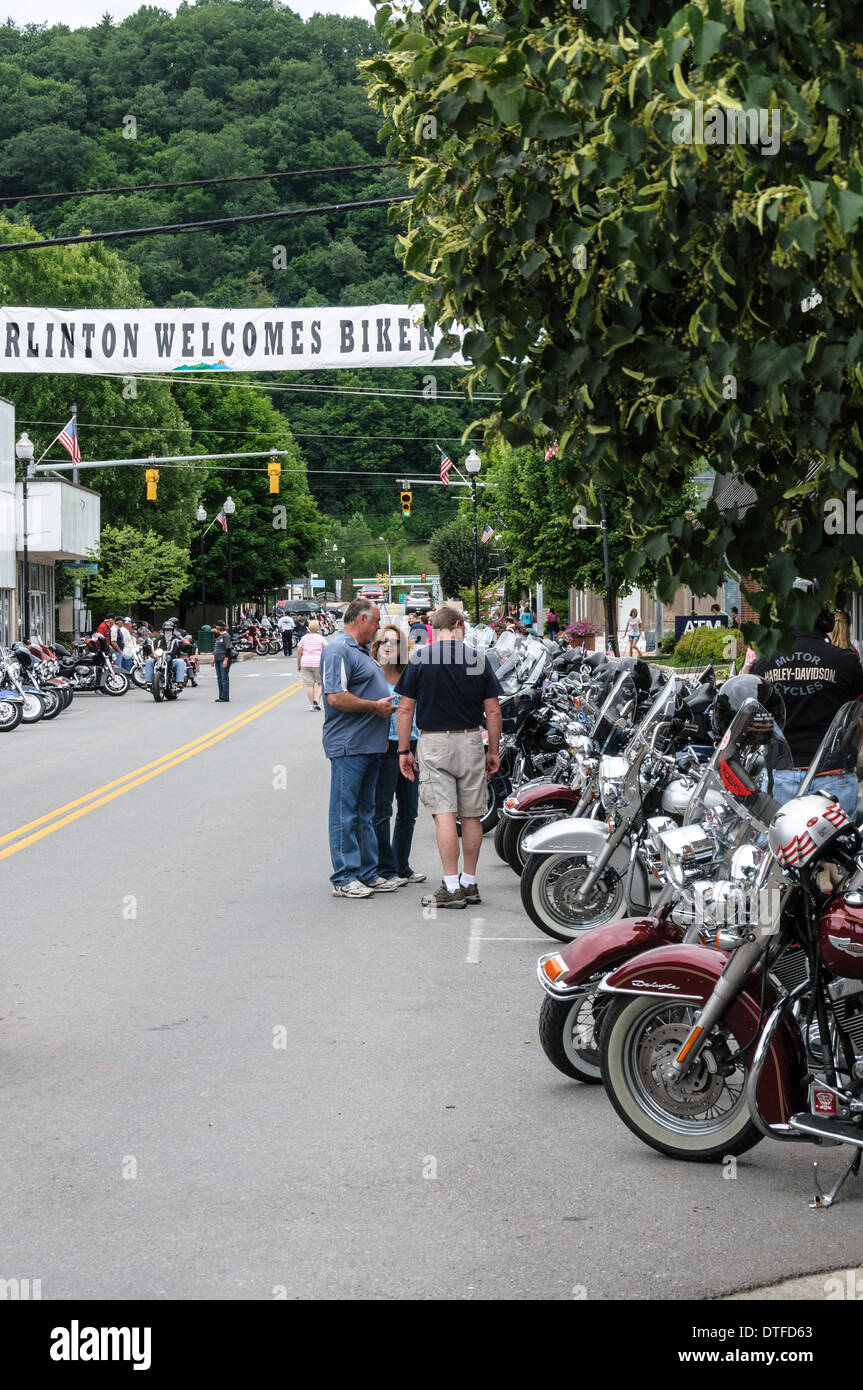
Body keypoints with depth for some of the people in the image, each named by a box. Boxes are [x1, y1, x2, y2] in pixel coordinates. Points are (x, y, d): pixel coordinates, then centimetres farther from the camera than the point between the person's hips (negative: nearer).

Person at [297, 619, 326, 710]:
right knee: (321, 683, 12)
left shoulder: (304, 638, 7)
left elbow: (299, 652, 5)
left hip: (305, 663, 2)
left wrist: (298, 665, 13)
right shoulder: (321, 638, 1)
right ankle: (316, 699, -9)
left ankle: (311, 704, 3)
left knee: (309, 684, 5)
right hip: (318, 663, -2)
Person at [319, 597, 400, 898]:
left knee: (365, 814, 14)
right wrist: (376, 707, -16)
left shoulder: (360, 650, 19)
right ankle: (344, 879, -1)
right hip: (348, 746, -10)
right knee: (345, 813, -5)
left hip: (369, 746, 10)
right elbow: (336, 697, -23)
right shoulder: (338, 650, -13)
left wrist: (387, 701, 15)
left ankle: (368, 873, 20)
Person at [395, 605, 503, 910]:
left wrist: (404, 750, 3)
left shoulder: (419, 659, -4)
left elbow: (405, 709, -4)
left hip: (433, 742, -2)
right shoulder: (478, 659, 1)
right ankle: (469, 883, 17)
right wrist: (494, 751, 11)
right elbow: (493, 711, 2)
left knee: (444, 815, -6)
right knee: (471, 815, 10)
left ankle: (451, 887, -10)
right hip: (470, 742, 2)